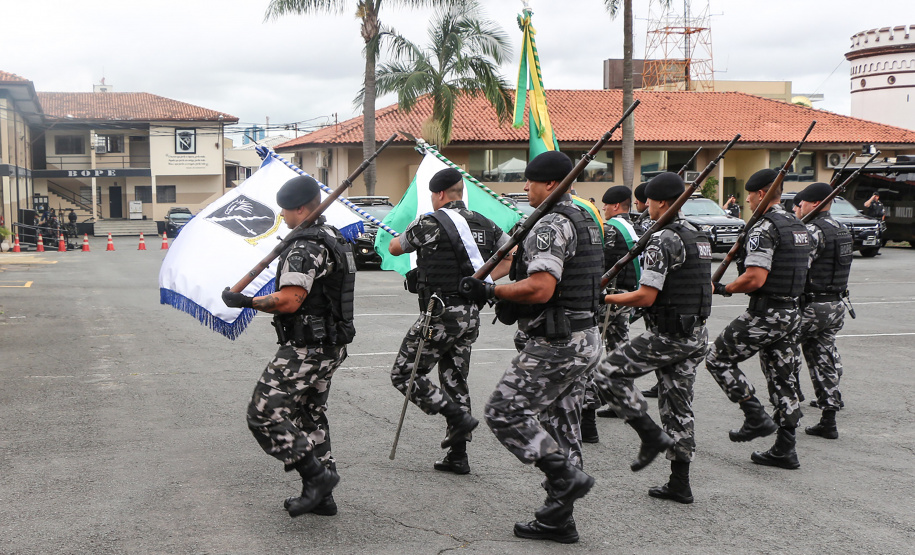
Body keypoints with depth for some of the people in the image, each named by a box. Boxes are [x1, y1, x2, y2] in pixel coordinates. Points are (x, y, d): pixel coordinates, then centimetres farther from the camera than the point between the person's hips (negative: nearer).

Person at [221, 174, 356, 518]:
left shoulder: (306, 247, -19)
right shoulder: (335, 239, 13)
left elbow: (289, 300, -26)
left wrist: (245, 301, -18)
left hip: (304, 351, -10)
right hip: (330, 347, 11)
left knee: (264, 414, -7)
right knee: (311, 417, 18)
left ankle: (316, 475, -5)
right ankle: (321, 496, 23)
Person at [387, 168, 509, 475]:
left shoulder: (430, 223, -9)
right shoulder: (484, 224, 10)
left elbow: (394, 248, 4)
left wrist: (416, 231, 23)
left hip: (442, 314, -7)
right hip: (471, 315, 7)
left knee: (404, 374, 4)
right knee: (455, 380, 14)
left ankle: (458, 416, -7)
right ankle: (457, 455, 16)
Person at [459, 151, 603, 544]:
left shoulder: (551, 225, -17)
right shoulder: (584, 220, 16)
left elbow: (540, 289, -27)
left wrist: (490, 291, -17)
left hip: (555, 345, -10)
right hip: (584, 339, 10)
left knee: (504, 412, -4)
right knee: (560, 422, 13)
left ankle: (566, 476, -4)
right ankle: (558, 519, 20)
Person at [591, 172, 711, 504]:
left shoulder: (662, 241, -16)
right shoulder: (699, 237, 13)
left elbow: (646, 297, -21)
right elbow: (708, 288, 21)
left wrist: (607, 298, -9)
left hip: (667, 336, -9)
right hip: (697, 336, 9)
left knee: (609, 372, 2)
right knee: (678, 404, 13)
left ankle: (651, 436, -1)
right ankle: (680, 484, 17)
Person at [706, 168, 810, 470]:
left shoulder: (764, 228, -16)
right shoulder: (799, 227, 14)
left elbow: (755, 279, -24)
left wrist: (723, 289, -8)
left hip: (765, 314, -9)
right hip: (791, 312, 9)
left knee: (718, 358, 4)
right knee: (783, 377, 12)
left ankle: (757, 417, 0)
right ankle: (785, 450, 15)